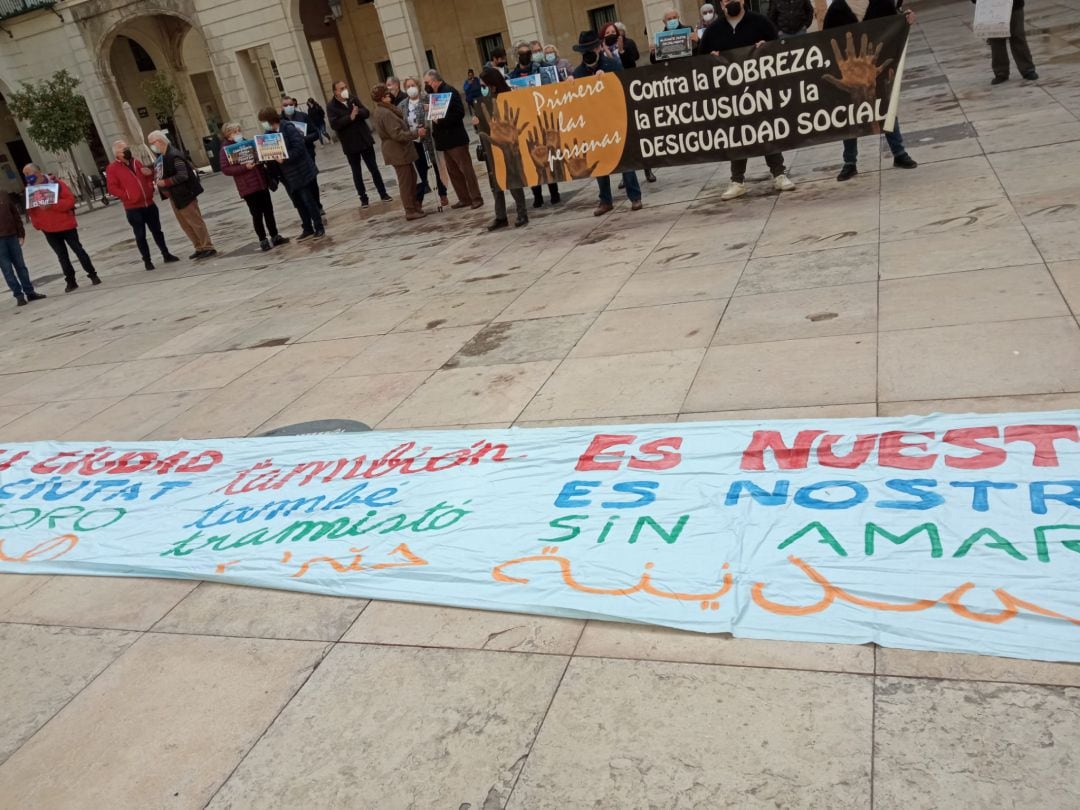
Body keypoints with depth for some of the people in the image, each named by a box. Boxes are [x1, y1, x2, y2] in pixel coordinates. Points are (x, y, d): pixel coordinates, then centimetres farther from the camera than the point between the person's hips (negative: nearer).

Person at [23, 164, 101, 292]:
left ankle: (93, 275, 15)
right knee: (62, 256, 9)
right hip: (49, 230, 4)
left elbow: (70, 200, -16)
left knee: (78, 250, 4)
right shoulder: (29, 189, 4)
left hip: (66, 225, -4)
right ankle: (71, 281, 16)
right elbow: (31, 210, 10)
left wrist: (51, 205, -26)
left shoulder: (56, 184, -10)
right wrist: (37, 224, 0)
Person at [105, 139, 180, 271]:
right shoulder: (112, 168, -5)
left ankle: (166, 255, 22)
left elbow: (147, 177, 26)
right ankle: (147, 260, 8)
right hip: (133, 208, -5)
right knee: (140, 235, 0)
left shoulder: (135, 162, 14)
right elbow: (112, 187, -10)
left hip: (149, 204, 5)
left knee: (157, 231, 12)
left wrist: (150, 173, 4)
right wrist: (127, 196, -15)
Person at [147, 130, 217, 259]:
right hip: (174, 196, 10)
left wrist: (165, 182, -21)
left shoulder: (174, 156, -19)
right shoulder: (161, 156, 10)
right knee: (185, 225, 13)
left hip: (184, 194, -10)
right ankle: (200, 248, 20)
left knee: (196, 222, -3)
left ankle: (208, 248, 3)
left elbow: (183, 175, -25)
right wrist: (152, 171, 5)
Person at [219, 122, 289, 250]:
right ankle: (263, 240, 9)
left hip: (261, 182, 6)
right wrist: (245, 167, -21)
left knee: (268, 211, 10)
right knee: (257, 214, -1)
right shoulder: (226, 150, -6)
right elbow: (225, 169, -13)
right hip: (248, 187, -6)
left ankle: (275, 236, 21)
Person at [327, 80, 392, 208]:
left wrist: (356, 113, -21)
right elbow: (334, 124, -18)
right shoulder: (331, 106, -7)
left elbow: (366, 112, -2)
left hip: (365, 140, 3)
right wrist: (350, 117, -23)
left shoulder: (354, 99, 6)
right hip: (350, 144, -3)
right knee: (357, 172, 6)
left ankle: (383, 194, 16)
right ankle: (363, 198, 14)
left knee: (374, 168, 8)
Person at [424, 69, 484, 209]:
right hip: (446, 139, 9)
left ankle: (476, 198, 1)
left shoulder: (449, 91, -12)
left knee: (466, 169, -4)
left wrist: (441, 120, -21)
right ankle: (464, 198, 16)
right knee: (453, 171, 10)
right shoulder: (436, 94, 14)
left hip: (456, 138, -9)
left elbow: (459, 113, -21)